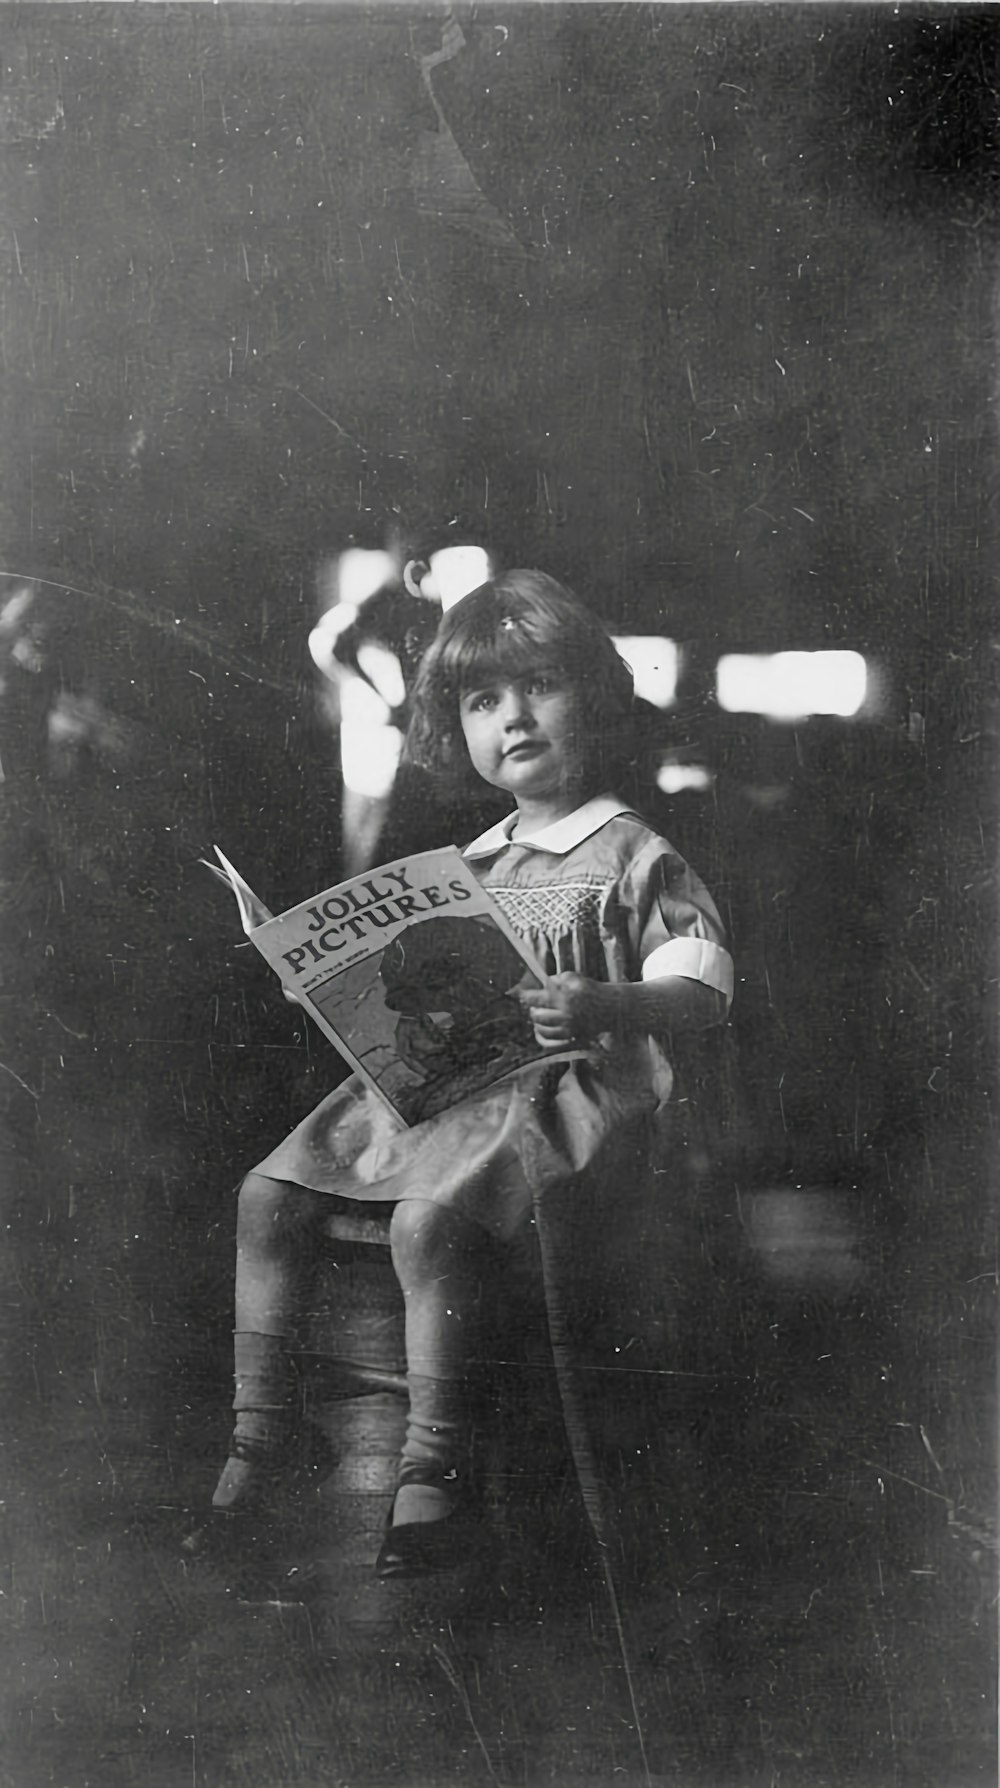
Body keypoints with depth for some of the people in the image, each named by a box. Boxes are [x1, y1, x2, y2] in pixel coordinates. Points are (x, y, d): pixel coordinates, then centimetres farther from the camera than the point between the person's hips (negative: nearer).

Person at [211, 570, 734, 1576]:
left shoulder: (630, 855, -5)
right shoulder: (474, 863, 18)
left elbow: (702, 989, -13)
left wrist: (607, 1007, -32)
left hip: (566, 1088, -8)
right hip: (443, 1077, 8)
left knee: (429, 1220, -33)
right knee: (266, 1196, -2)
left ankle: (434, 1471, -20)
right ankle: (262, 1427, 9)